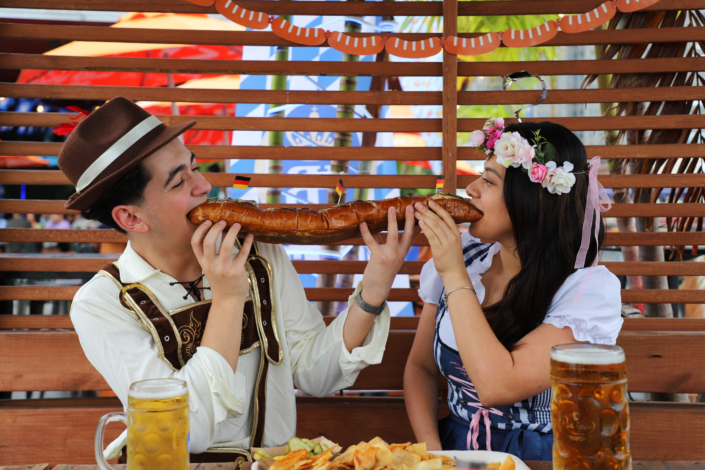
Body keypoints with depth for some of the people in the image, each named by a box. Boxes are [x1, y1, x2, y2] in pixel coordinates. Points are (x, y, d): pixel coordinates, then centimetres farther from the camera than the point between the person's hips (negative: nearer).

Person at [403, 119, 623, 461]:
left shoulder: (589, 288, -13)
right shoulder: (462, 255, 2)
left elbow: (497, 386, -22)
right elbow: (421, 366, 9)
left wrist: (454, 276, -18)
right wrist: (429, 446, -7)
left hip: (537, 458, -3)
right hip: (454, 449, 3)